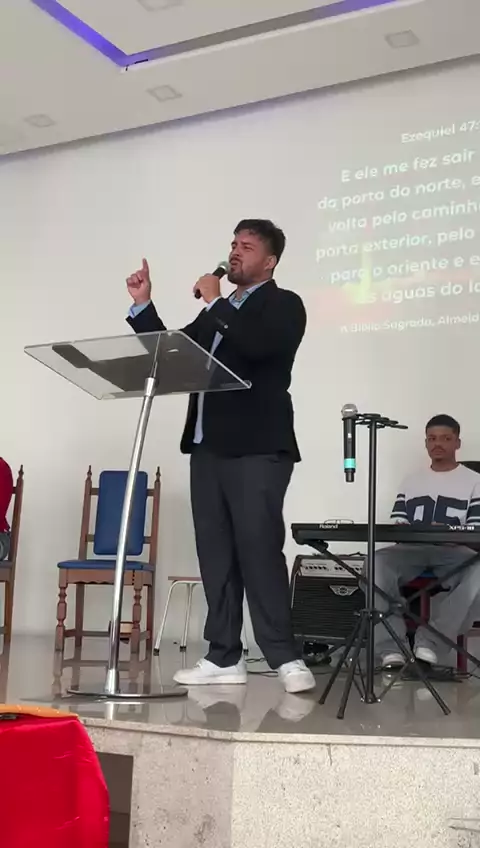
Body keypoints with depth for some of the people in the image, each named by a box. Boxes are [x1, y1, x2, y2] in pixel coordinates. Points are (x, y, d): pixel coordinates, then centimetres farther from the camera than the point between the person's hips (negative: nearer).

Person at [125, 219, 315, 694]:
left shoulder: (284, 304, 1)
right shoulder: (216, 312, 23)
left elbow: (257, 346, -20)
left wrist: (215, 303, -9)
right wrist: (142, 305, 12)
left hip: (257, 448, -7)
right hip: (208, 446, 7)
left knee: (259, 549, -11)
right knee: (215, 554, 6)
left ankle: (284, 657, -5)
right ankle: (225, 657, 11)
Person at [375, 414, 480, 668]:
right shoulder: (411, 482, 25)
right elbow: (397, 523, 17)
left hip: (454, 553, -2)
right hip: (412, 551, 3)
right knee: (378, 561, -32)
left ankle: (429, 640, -34)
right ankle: (391, 649, -33)